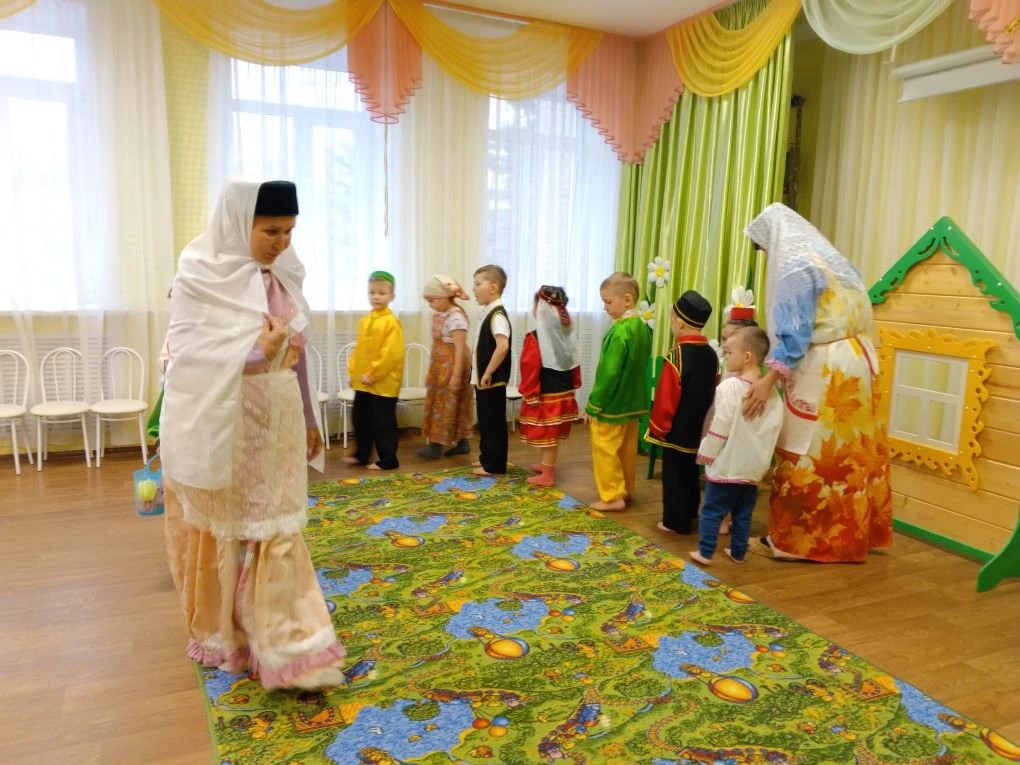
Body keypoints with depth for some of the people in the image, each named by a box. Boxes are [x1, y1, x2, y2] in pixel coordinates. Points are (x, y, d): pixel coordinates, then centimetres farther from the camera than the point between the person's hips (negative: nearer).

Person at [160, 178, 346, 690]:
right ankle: (221, 636, 32)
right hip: (220, 425, -4)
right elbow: (187, 357, -14)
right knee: (222, 533, 11)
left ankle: (285, 648, 14)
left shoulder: (284, 275, 5)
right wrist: (255, 355, -21)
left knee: (276, 532, 6)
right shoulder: (200, 276, -12)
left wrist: (309, 419, 14)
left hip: (276, 422, 5)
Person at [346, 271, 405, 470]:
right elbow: (358, 349, 16)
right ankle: (361, 455, 33)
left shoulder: (391, 322, -14)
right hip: (362, 383, 8)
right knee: (360, 420, 18)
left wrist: (373, 374, -19)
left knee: (383, 423, 1)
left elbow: (391, 353, -20)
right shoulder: (364, 321, 10)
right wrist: (353, 372, 7)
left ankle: (388, 459, 13)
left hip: (384, 383, -8)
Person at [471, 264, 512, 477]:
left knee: (494, 423, 1)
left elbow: (503, 346, -32)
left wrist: (488, 373, -25)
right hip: (482, 380, 10)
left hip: (491, 381, -10)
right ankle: (487, 459, 30)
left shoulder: (497, 315, -19)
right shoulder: (487, 312, 12)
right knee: (485, 421, 18)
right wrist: (480, 374, 16)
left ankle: (494, 465, 11)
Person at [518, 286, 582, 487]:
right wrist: (573, 385, 19)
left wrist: (529, 394, -11)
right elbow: (574, 364, 9)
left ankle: (547, 475, 8)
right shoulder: (568, 335, 3)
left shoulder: (535, 338, -18)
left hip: (545, 395, -7)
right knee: (553, 434, 19)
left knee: (546, 435, 1)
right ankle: (547, 464, 35)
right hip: (563, 392, 7)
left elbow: (530, 369, -18)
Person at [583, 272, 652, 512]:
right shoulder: (643, 328, 5)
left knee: (605, 450, 2)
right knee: (627, 450, 17)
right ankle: (625, 491, 29)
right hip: (632, 403, 9)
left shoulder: (619, 332, -22)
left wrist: (592, 405, -15)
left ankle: (612, 497, 6)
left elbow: (608, 373, -22)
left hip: (611, 405, -9)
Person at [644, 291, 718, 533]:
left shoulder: (677, 354, -21)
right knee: (690, 470, 19)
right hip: (698, 427, 8)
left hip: (677, 428, -8)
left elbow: (666, 397, -19)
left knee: (674, 472, 3)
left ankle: (675, 521, 11)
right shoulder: (711, 353, 3)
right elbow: (712, 391, 11)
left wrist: (657, 426, -9)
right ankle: (690, 515, 32)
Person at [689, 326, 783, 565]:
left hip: (727, 464, -6)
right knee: (743, 513, 16)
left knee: (712, 510, 5)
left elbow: (720, 427, -16)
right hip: (754, 466, 6)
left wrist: (706, 453, -5)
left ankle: (705, 552, 8)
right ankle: (738, 552, 23)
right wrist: (763, 458, 16)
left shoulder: (730, 387, -17)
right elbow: (774, 428, 6)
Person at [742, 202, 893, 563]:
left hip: (823, 370, -9)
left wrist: (769, 379, -24)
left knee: (809, 454, 0)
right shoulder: (830, 259, 16)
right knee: (848, 453, 14)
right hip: (854, 360, 9)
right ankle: (849, 534, 26)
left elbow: (795, 333, -21)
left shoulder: (795, 268, -12)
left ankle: (797, 538, 9)